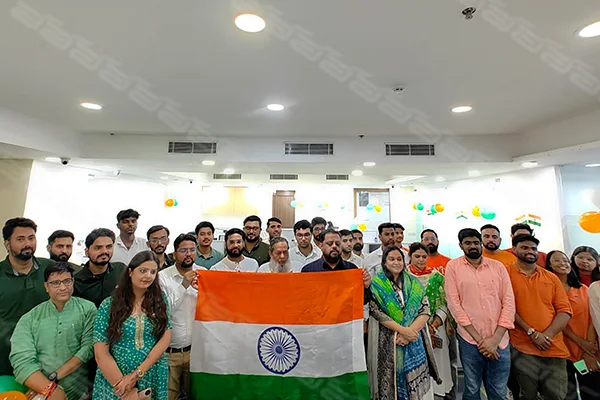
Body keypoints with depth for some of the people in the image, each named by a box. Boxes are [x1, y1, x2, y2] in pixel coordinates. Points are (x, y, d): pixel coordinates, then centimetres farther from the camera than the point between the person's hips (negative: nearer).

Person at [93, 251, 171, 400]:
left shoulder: (160, 301, -3)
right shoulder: (109, 305, -7)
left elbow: (165, 339, -7)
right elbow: (101, 353, -8)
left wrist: (137, 374, -16)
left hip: (154, 380, 2)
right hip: (114, 381, -1)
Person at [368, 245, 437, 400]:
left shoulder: (414, 283, 6)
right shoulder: (376, 284, -5)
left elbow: (425, 311, 0)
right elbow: (377, 312, -11)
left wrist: (410, 331, -14)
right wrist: (402, 329, -17)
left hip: (414, 341, 3)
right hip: (387, 342, -3)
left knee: (415, 382, 8)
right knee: (391, 383, 6)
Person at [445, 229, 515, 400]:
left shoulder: (498, 266, 4)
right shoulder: (453, 266, -3)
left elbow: (509, 302, -1)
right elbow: (454, 303, -7)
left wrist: (495, 339, -9)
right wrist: (479, 339, -10)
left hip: (499, 341, 2)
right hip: (470, 340, -2)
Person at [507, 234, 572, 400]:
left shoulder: (552, 278, 11)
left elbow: (565, 310, 4)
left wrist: (547, 335, -10)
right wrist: (532, 333, -14)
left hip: (554, 348, 3)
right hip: (522, 348, -3)